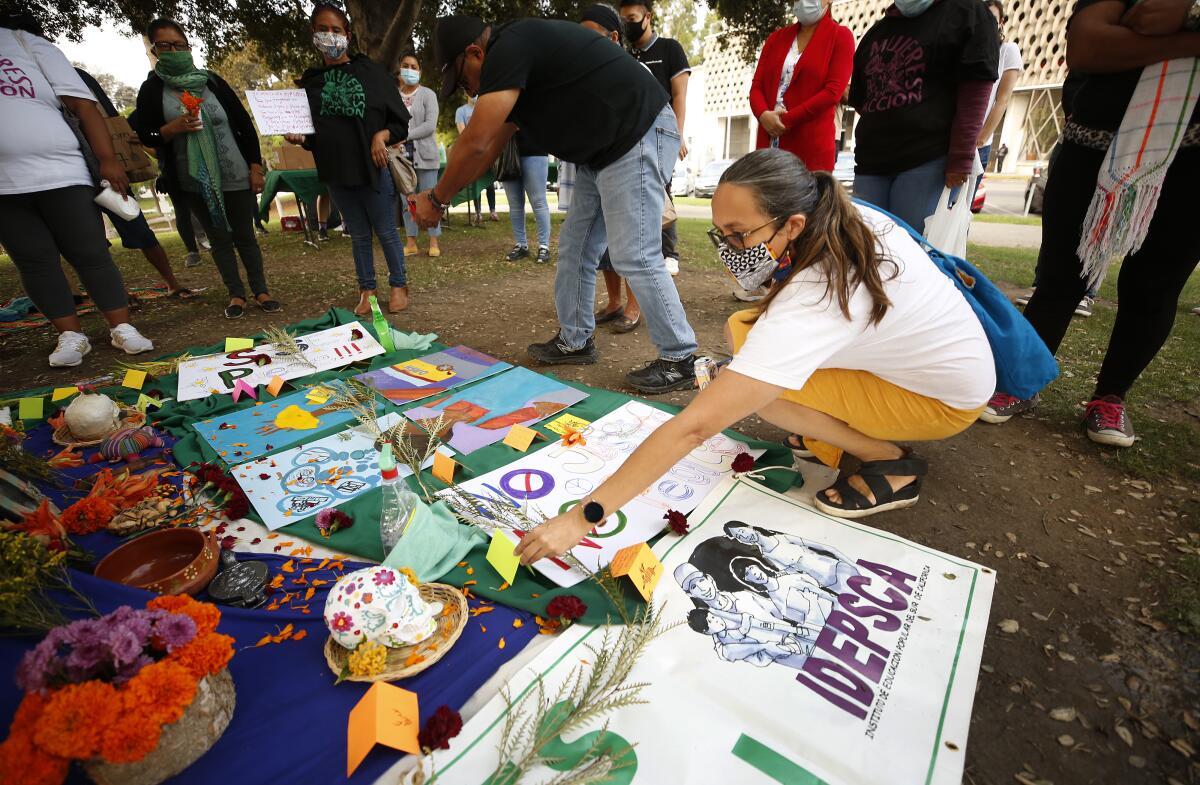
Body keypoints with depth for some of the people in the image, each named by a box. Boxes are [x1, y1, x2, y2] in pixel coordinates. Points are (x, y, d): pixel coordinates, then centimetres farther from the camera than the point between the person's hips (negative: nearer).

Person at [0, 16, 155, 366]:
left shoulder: (29, 42, 13)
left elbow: (84, 105, 1)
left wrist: (107, 160, -10)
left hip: (60, 174, -3)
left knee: (90, 255, -3)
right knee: (35, 263, 1)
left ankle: (122, 329, 1)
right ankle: (71, 336, 6)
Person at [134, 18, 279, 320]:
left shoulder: (212, 80, 4)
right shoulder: (152, 89, 4)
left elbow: (245, 124, 5)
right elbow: (145, 136, 4)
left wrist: (255, 166, -3)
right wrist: (174, 128, -16)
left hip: (236, 176, 0)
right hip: (195, 181, 1)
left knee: (245, 235, 3)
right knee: (219, 239, 5)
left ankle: (260, 290, 12)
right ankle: (236, 294, 12)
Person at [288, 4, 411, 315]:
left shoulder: (370, 71, 2)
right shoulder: (310, 81, 11)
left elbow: (401, 121, 1)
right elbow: (312, 131, 15)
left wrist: (382, 135, -17)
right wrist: (300, 138, -6)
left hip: (373, 168, -3)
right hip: (336, 172, 3)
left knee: (386, 231, 2)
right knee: (359, 235, 9)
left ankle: (398, 285, 15)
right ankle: (367, 290, 17)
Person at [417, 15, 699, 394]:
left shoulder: (509, 50, -15)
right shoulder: (514, 60, 17)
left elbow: (474, 143, -18)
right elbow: (492, 145, 21)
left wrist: (437, 198, -4)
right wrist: (445, 194, 19)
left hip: (639, 135, -10)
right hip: (605, 151, 10)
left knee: (634, 256, -13)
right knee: (574, 248, 9)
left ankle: (679, 360, -2)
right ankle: (575, 340, 20)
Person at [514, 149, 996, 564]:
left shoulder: (807, 306, -38)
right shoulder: (850, 215, -15)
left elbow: (693, 427, -43)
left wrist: (582, 518, -40)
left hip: (947, 399, -8)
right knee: (741, 329, -6)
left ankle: (890, 463, -9)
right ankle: (834, 436, 4)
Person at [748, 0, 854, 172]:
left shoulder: (840, 36, 7)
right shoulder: (776, 37, 21)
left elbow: (834, 91, -5)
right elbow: (757, 85, 12)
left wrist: (787, 120, -13)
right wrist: (763, 115, -10)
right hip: (769, 144, 4)